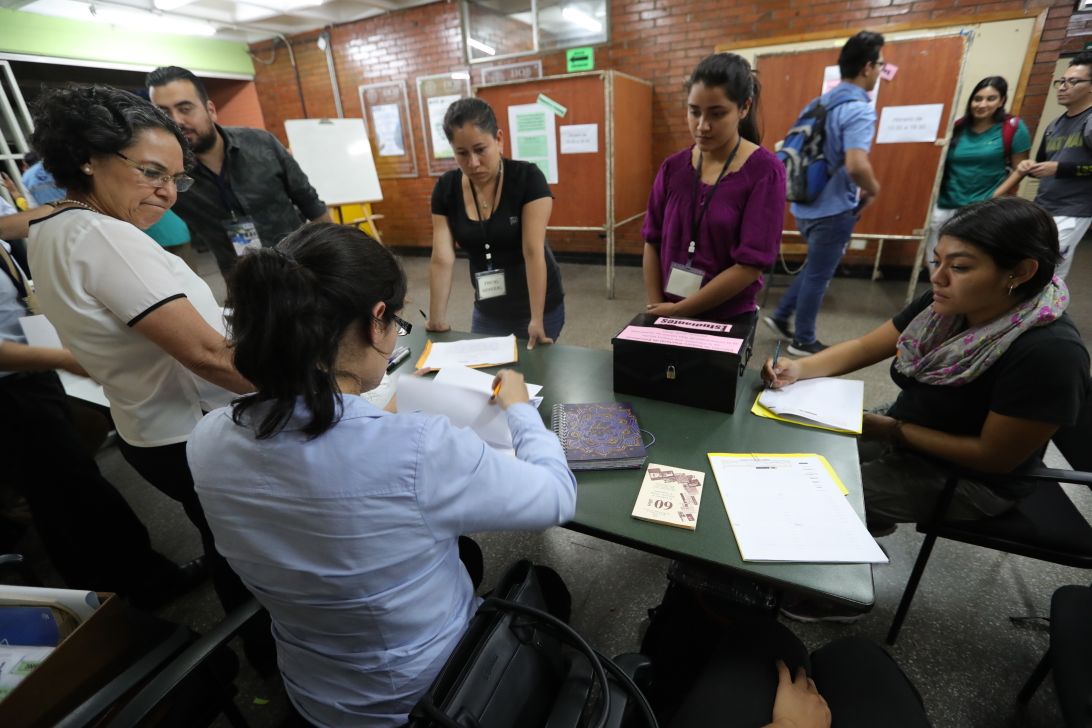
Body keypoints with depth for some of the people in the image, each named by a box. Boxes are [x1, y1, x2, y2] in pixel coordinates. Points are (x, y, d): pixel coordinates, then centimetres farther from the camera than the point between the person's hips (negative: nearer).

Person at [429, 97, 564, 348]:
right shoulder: (446, 189, -5)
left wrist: (536, 319, -27)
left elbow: (533, 251, -23)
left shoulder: (528, 178, -16)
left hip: (539, 306, -3)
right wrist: (436, 321, -10)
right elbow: (441, 259, -8)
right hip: (487, 310, 4)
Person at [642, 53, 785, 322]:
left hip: (728, 321, -3)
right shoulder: (673, 168, 0)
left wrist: (678, 310, -15)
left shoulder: (765, 172, -11)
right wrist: (658, 308, -8)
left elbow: (751, 265, -16)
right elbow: (652, 243, 0)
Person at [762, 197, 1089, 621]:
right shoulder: (946, 305, -12)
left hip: (970, 478, -6)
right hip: (904, 431, 7)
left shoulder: (1049, 353, -30)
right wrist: (799, 369, -21)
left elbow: (995, 456, -23)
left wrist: (894, 431, -20)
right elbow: (865, 347, -4)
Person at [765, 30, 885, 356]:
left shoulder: (821, 103, 9)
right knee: (818, 275, 4)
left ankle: (780, 315, 27)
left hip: (806, 204, 8)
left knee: (816, 267, 24)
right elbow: (856, 165, -33)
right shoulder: (859, 110, -18)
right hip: (833, 209, -8)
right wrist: (873, 189, -11)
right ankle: (803, 341, 17)